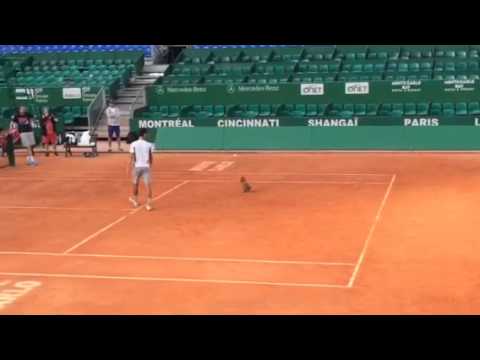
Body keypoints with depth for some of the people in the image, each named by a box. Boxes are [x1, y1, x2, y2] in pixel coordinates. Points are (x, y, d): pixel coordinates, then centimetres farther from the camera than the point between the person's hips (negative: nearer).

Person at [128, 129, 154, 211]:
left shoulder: (133, 144, -3)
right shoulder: (149, 145, -1)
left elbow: (133, 158, -6)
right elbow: (151, 158, 5)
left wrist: (131, 166, -1)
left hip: (137, 166, 1)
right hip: (146, 167, -1)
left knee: (135, 184, 21)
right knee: (148, 185, -3)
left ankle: (135, 200, 38)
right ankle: (148, 204, -12)